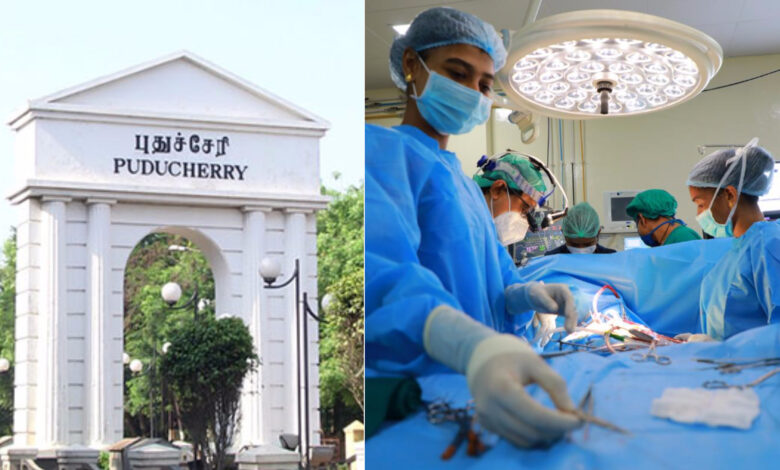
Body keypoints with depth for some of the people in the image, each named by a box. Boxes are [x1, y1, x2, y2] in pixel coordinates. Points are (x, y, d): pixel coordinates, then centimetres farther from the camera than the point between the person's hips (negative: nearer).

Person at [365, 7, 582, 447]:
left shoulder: (465, 182, 20)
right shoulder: (381, 148, -9)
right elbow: (386, 278, -27)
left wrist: (527, 295, -7)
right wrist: (479, 349, -46)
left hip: (472, 395, 8)